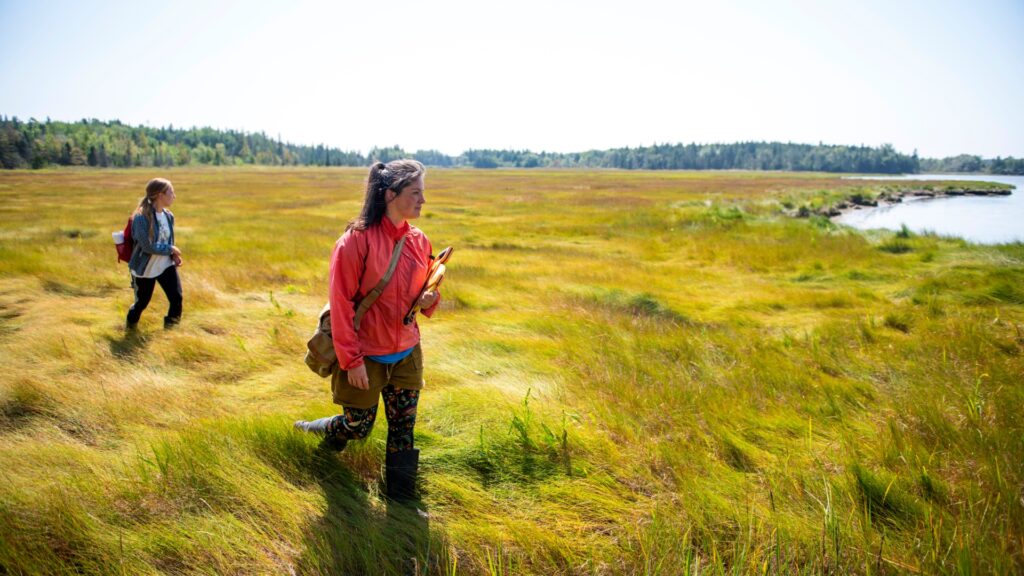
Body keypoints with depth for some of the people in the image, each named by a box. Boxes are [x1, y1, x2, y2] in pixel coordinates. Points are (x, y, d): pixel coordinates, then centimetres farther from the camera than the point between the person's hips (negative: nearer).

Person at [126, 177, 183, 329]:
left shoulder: (168, 216, 1)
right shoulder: (142, 217, -21)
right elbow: (147, 246, -25)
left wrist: (174, 255, -5)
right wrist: (170, 249, -16)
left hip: (166, 264, 5)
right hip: (145, 268, -5)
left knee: (177, 297, -9)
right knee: (142, 302, 11)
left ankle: (170, 327, 12)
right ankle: (131, 325, 42)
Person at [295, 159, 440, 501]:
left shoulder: (418, 241, 1)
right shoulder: (357, 240, -17)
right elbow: (341, 303, -15)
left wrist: (429, 301, -10)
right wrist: (351, 359, -15)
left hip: (407, 354, 5)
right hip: (366, 358, -5)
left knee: (403, 430, 11)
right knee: (358, 427, 12)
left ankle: (402, 500, 27)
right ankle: (317, 431, 45)